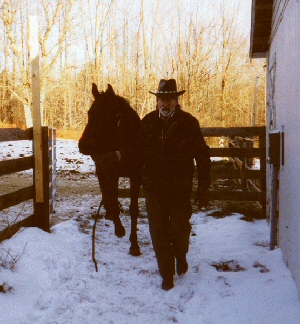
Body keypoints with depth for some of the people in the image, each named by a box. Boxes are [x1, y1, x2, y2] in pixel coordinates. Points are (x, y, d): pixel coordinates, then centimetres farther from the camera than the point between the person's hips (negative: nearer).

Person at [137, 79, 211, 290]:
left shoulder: (189, 123, -5)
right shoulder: (148, 122, 2)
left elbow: (202, 156, -3)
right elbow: (138, 153, 8)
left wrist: (204, 188, -6)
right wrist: (141, 180, 3)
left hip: (181, 189, -1)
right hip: (154, 188, 2)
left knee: (180, 229, 9)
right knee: (159, 233, 5)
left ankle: (181, 257, 42)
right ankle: (167, 274, 20)